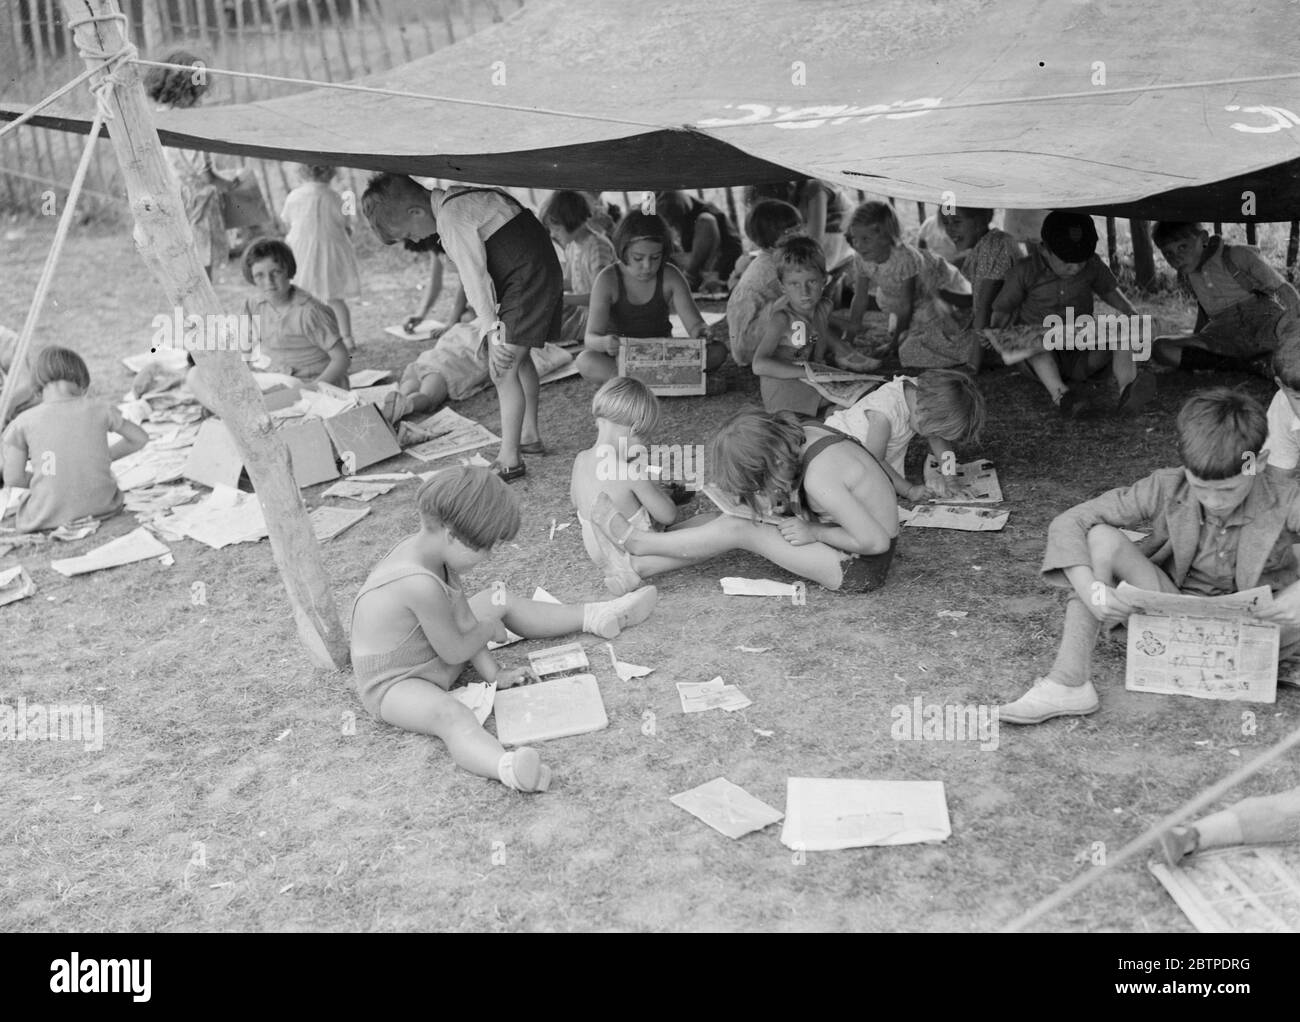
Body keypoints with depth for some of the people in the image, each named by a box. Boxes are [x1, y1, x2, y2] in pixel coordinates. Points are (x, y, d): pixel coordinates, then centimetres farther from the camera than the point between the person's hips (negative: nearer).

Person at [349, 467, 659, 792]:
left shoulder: (434, 547, -7)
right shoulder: (422, 584, -37)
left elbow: (463, 618, 0)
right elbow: (454, 652, -24)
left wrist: (492, 672, -2)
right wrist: (489, 630, -6)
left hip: (430, 652, 10)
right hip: (393, 684, -10)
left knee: (501, 601, 14)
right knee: (450, 715, -40)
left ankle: (595, 616, 25)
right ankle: (509, 768, -70)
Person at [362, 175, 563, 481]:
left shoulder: (451, 215, -20)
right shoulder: (457, 199, 11)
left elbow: (475, 275, -22)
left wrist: (493, 331, -21)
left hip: (527, 281, -11)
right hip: (542, 274, 11)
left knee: (503, 371, -8)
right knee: (517, 358, 24)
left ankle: (509, 459, -2)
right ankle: (530, 436, 37)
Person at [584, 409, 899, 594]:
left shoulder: (819, 480, -33)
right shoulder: (802, 435, -7)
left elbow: (876, 541, -28)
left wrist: (813, 532, -19)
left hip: (861, 569, -8)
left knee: (736, 529, -12)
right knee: (736, 515, 0)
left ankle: (636, 541, 3)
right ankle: (639, 566, 2)